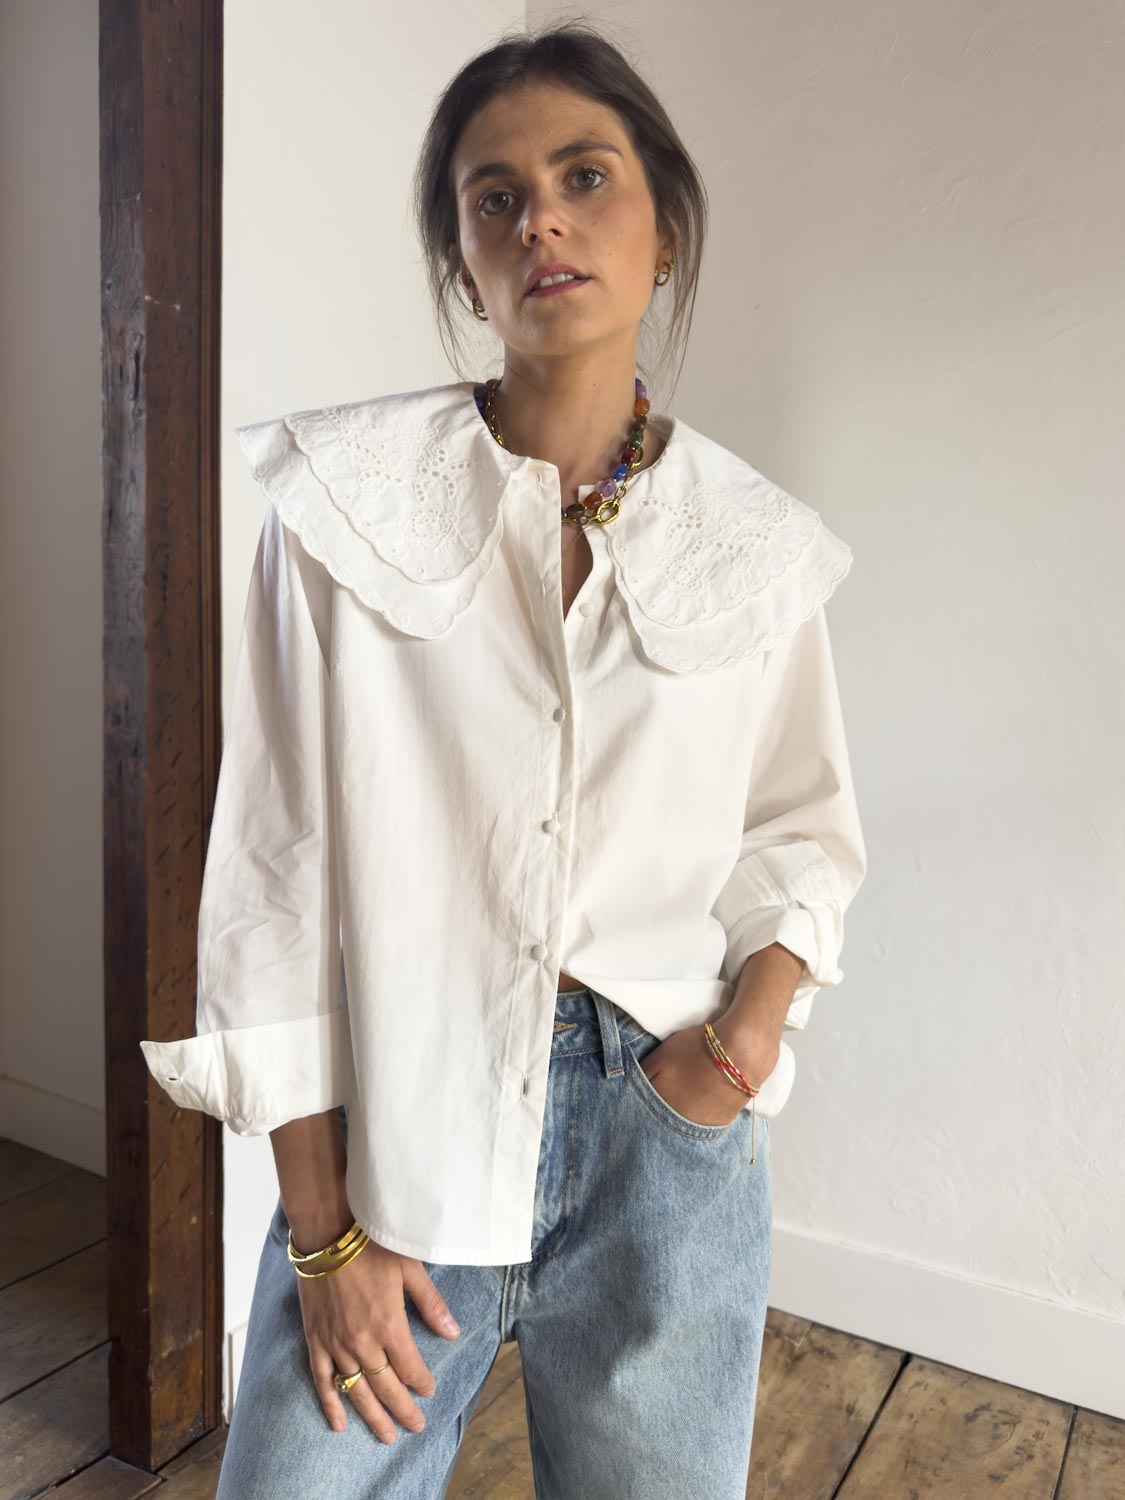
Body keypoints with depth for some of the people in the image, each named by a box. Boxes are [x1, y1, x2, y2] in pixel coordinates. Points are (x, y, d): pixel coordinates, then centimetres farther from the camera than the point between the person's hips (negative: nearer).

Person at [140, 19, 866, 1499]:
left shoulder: (760, 543, -1)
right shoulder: (346, 498, -8)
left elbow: (804, 828, 11)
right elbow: (280, 867, -7)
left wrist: (756, 1014, -9)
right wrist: (320, 1225, -6)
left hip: (669, 1134, 2)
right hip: (394, 1124, -1)